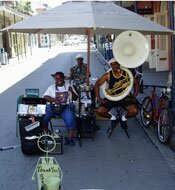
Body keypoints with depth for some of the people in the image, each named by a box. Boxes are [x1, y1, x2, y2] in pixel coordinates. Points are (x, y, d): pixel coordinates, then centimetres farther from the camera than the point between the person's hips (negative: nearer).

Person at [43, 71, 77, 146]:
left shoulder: (68, 86, 11)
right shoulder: (51, 87, 9)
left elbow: (75, 98, 6)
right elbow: (45, 97, -5)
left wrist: (71, 92, -15)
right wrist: (54, 100, -22)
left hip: (65, 107, 0)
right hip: (52, 106, 1)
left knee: (70, 117, -31)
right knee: (44, 116, -26)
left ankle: (69, 138, -23)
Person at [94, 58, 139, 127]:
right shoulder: (108, 75, -4)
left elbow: (136, 84, 7)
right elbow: (97, 84, 2)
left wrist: (134, 96, -4)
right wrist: (98, 98, -7)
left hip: (125, 98, -1)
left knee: (134, 111, -27)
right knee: (99, 111, -21)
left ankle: (124, 118, 11)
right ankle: (112, 118, 14)